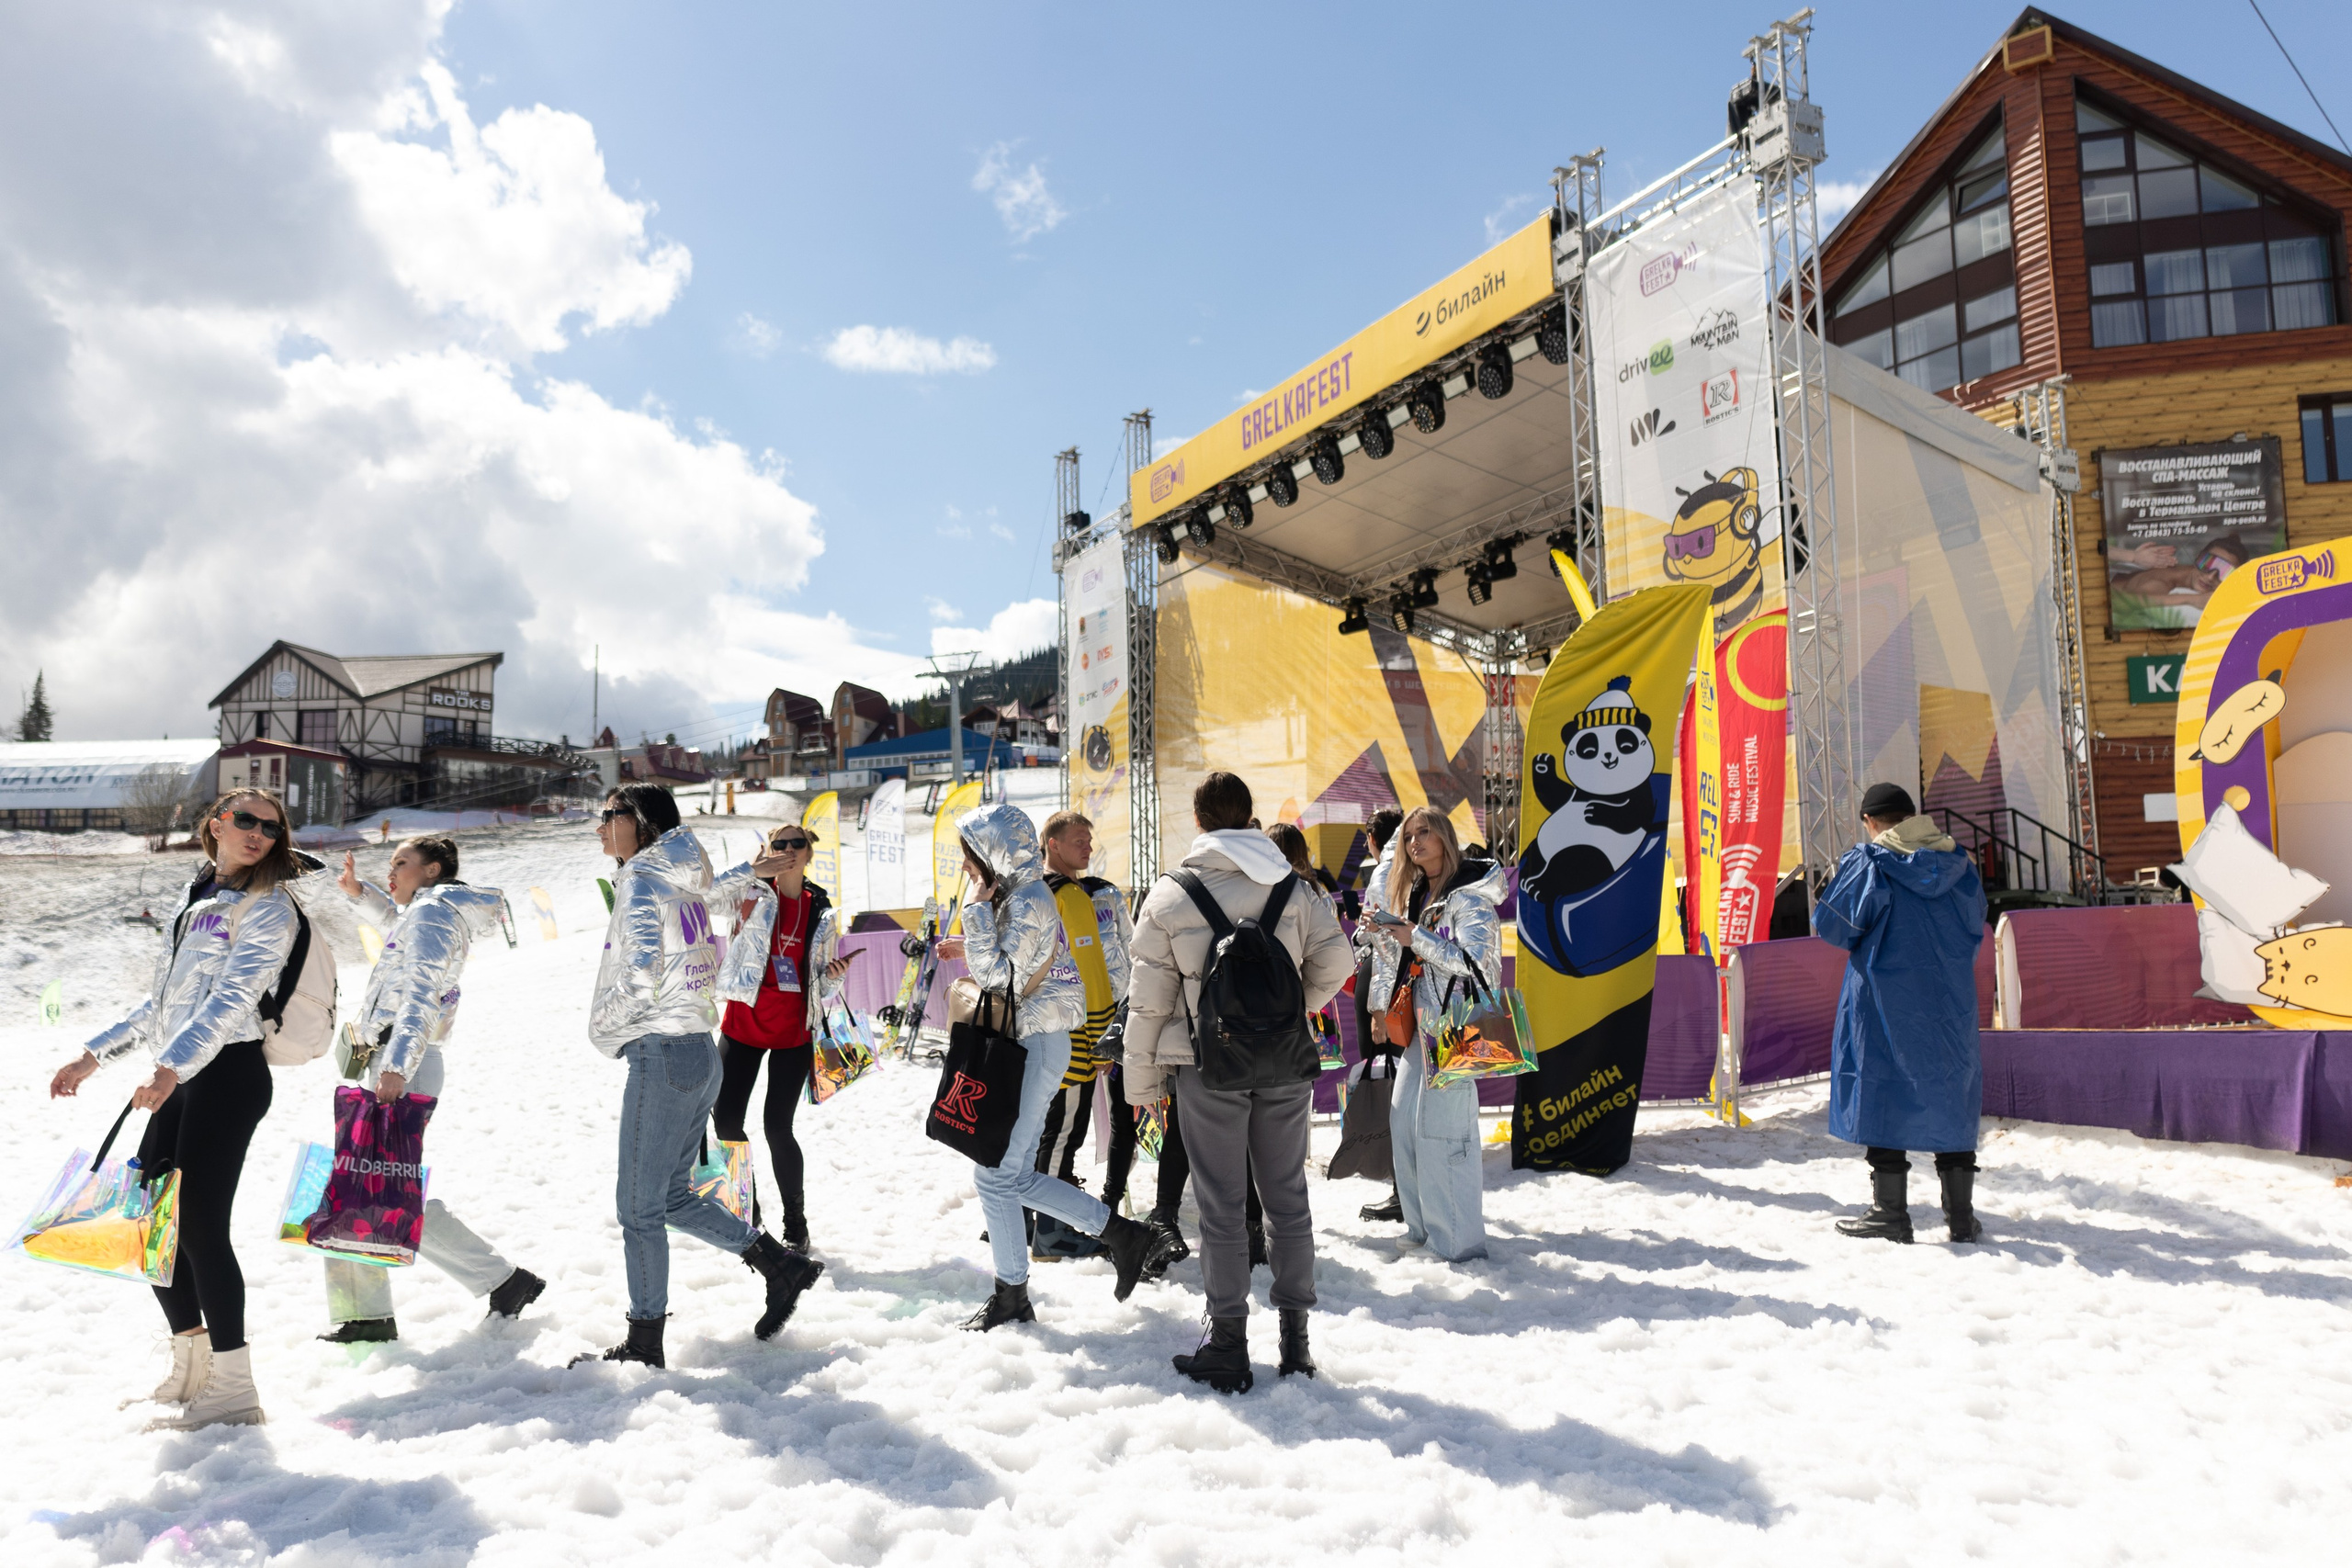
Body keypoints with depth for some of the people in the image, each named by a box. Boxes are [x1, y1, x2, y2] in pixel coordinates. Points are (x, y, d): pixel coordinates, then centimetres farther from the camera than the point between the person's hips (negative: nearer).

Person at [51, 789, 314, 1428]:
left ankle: (235, 1393, -3)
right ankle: (191, 1369, 26)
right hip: (181, 1078, 8)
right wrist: (95, 1055, 19)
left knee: (199, 1223, -10)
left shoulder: (268, 908, -5)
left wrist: (172, 1067, -31)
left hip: (228, 1071, -8)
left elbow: (233, 997, -19)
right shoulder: (196, 900, 19)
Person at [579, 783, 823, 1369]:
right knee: (674, 1197, 17)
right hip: (701, 1051, 9)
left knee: (638, 1205, 0)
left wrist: (604, 1031, -3)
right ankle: (781, 1263, 16)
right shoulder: (685, 886, 17)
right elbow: (710, 973, 20)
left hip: (661, 1055, -9)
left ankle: (644, 1347, 9)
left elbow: (638, 980, -18)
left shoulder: (641, 879, -9)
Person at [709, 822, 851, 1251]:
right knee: (725, 1120, 1)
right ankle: (746, 1211, 24)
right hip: (743, 1024, 1)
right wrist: (751, 871, -26)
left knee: (777, 1126, -5)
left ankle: (796, 1224, 11)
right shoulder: (751, 896, -2)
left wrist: (834, 975, -10)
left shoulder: (822, 912, 4)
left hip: (794, 1031, 0)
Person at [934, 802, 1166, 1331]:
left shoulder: (1027, 902, -16)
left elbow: (996, 976, -22)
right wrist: (971, 949, 11)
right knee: (1013, 1176, 11)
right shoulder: (1018, 896, 14)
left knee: (995, 1174, -4)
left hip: (1035, 1046, -10)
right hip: (1029, 1044, 10)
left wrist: (976, 907, -18)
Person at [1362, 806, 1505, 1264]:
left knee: (1441, 1129, -10)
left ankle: (1460, 1242, -1)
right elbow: (1401, 957, 23)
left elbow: (1476, 961, -19)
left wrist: (1416, 939, -22)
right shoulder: (1415, 893, 15)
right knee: (1402, 1120, 8)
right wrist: (1379, 935, 4)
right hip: (1422, 1021, 9)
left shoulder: (1468, 895, -10)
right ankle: (1423, 1227, 21)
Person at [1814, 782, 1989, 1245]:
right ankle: (1961, 1214, 16)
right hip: (1951, 1002, 5)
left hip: (1885, 1000, -4)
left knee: (1884, 1094, 3)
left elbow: (1833, 925, -11)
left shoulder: (1866, 863, -10)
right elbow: (1975, 928, 14)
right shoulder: (1958, 863, 6)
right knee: (1952, 1096, 12)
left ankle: (1890, 1213, 6)